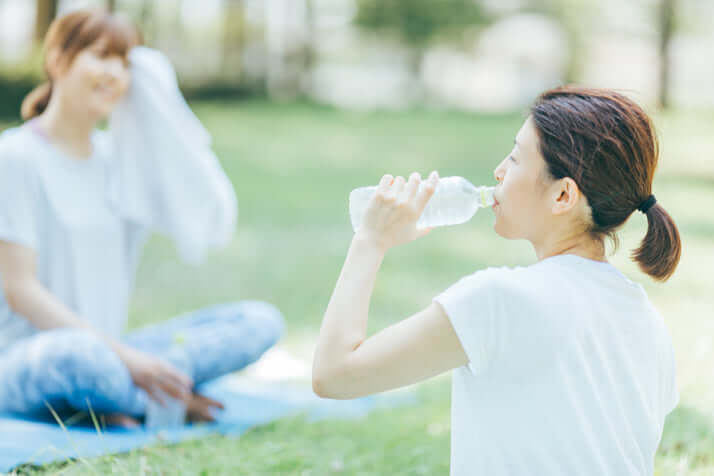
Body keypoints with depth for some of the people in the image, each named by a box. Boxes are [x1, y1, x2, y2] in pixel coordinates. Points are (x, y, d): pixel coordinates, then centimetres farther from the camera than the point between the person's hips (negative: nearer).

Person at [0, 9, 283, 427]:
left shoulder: (120, 157, 11)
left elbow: (213, 224, 0)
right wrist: (123, 354, -21)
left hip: (110, 348, 6)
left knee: (260, 321, -9)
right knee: (80, 354, -42)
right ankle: (167, 399, -11)